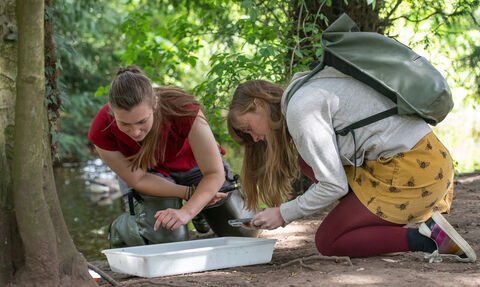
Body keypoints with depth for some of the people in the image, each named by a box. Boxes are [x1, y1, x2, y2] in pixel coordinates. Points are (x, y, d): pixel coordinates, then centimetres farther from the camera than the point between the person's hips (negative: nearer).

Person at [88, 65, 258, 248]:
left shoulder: (183, 110, -40)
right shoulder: (101, 131, -35)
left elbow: (215, 173, -32)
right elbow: (137, 179, -21)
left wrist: (186, 212, -46)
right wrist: (190, 193, -23)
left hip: (191, 164, 1)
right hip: (147, 173, -1)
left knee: (245, 233, 2)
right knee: (167, 237, -26)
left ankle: (200, 209, 33)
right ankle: (118, 230, 6)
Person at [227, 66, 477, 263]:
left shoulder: (301, 108, -11)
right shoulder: (310, 91, 19)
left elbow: (334, 186, -12)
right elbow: (330, 171, 20)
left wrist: (284, 214, 0)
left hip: (411, 172, -10)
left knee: (327, 243, 1)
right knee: (308, 160, 14)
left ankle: (427, 238, -10)